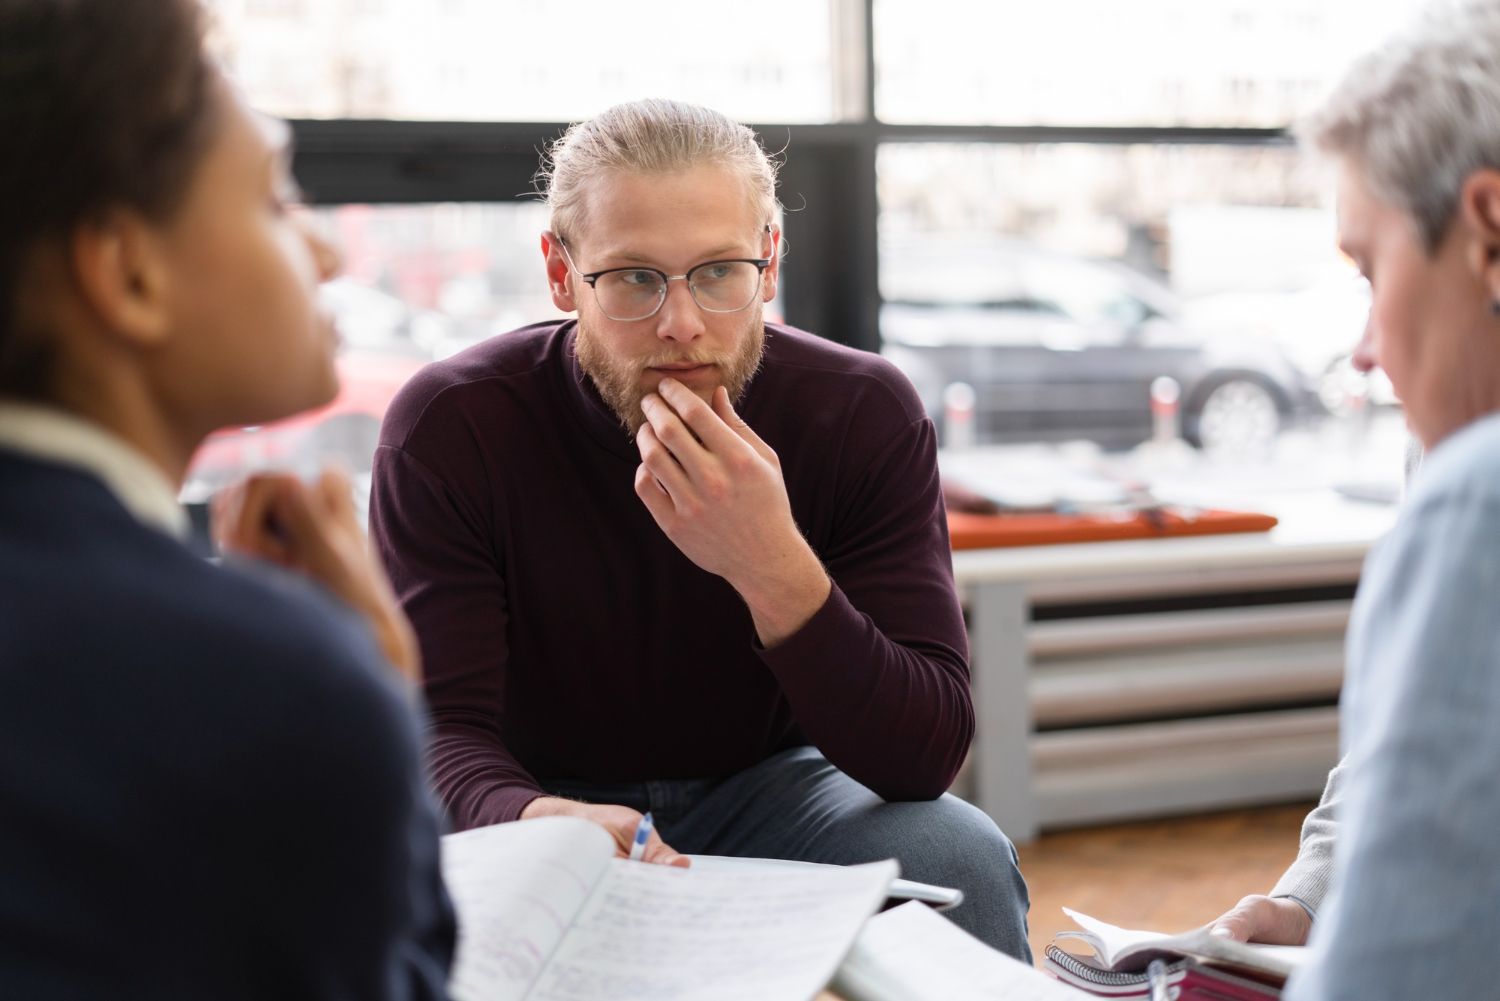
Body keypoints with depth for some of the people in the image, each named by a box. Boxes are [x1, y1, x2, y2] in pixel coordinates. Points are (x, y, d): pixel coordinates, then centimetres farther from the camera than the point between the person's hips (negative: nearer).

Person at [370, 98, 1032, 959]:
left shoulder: (866, 415, -15)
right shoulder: (450, 427, -18)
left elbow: (927, 757, -21)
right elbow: (442, 731, -22)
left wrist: (773, 568, -38)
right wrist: (538, 822, -47)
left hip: (763, 788, 1)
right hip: (542, 798, 0)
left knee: (963, 862, -28)